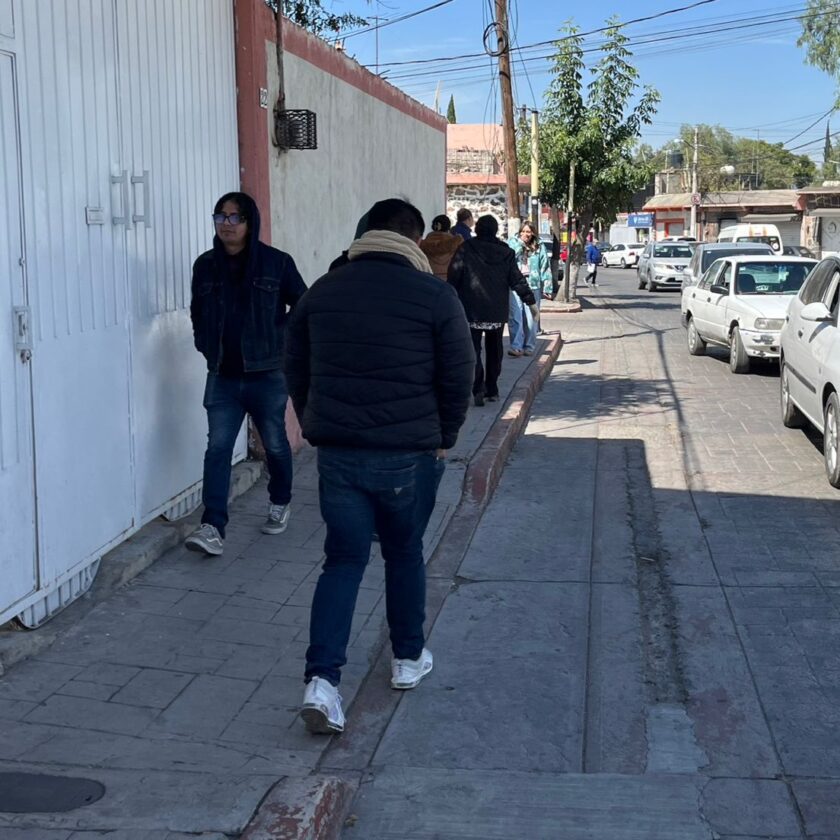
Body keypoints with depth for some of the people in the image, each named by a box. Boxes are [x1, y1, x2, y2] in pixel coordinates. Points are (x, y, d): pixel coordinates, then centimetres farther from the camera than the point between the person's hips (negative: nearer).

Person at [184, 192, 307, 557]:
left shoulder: (276, 263, -7)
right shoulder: (205, 265, 3)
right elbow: (197, 312, 18)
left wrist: (281, 341, -5)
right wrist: (205, 345, 7)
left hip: (267, 375, -2)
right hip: (222, 377, 2)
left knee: (275, 445, 13)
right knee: (217, 448, -6)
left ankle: (279, 506, 36)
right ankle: (213, 527, -9)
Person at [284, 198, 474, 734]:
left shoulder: (322, 291, 6)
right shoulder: (433, 295, -6)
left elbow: (296, 369, 12)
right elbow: (459, 375, -5)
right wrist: (443, 438, 8)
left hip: (336, 454, 3)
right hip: (408, 455, -2)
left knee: (343, 560, 8)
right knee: (405, 554, 17)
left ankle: (322, 679, -4)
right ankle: (409, 659, 32)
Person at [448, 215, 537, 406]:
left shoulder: (465, 250, -6)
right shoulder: (506, 253, 3)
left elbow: (454, 277, -8)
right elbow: (517, 280, 1)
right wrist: (531, 301, 7)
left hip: (472, 311, -3)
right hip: (497, 311, 3)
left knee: (473, 349, -1)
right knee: (494, 349, 16)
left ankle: (478, 388, -18)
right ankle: (492, 390, 20)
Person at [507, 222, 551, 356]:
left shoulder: (539, 247, 8)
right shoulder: (513, 244, 9)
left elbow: (545, 268, 6)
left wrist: (547, 288, -1)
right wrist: (519, 243, -11)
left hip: (533, 285, 0)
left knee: (531, 318, 2)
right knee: (515, 316, -9)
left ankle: (529, 347, 11)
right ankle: (516, 347, -10)